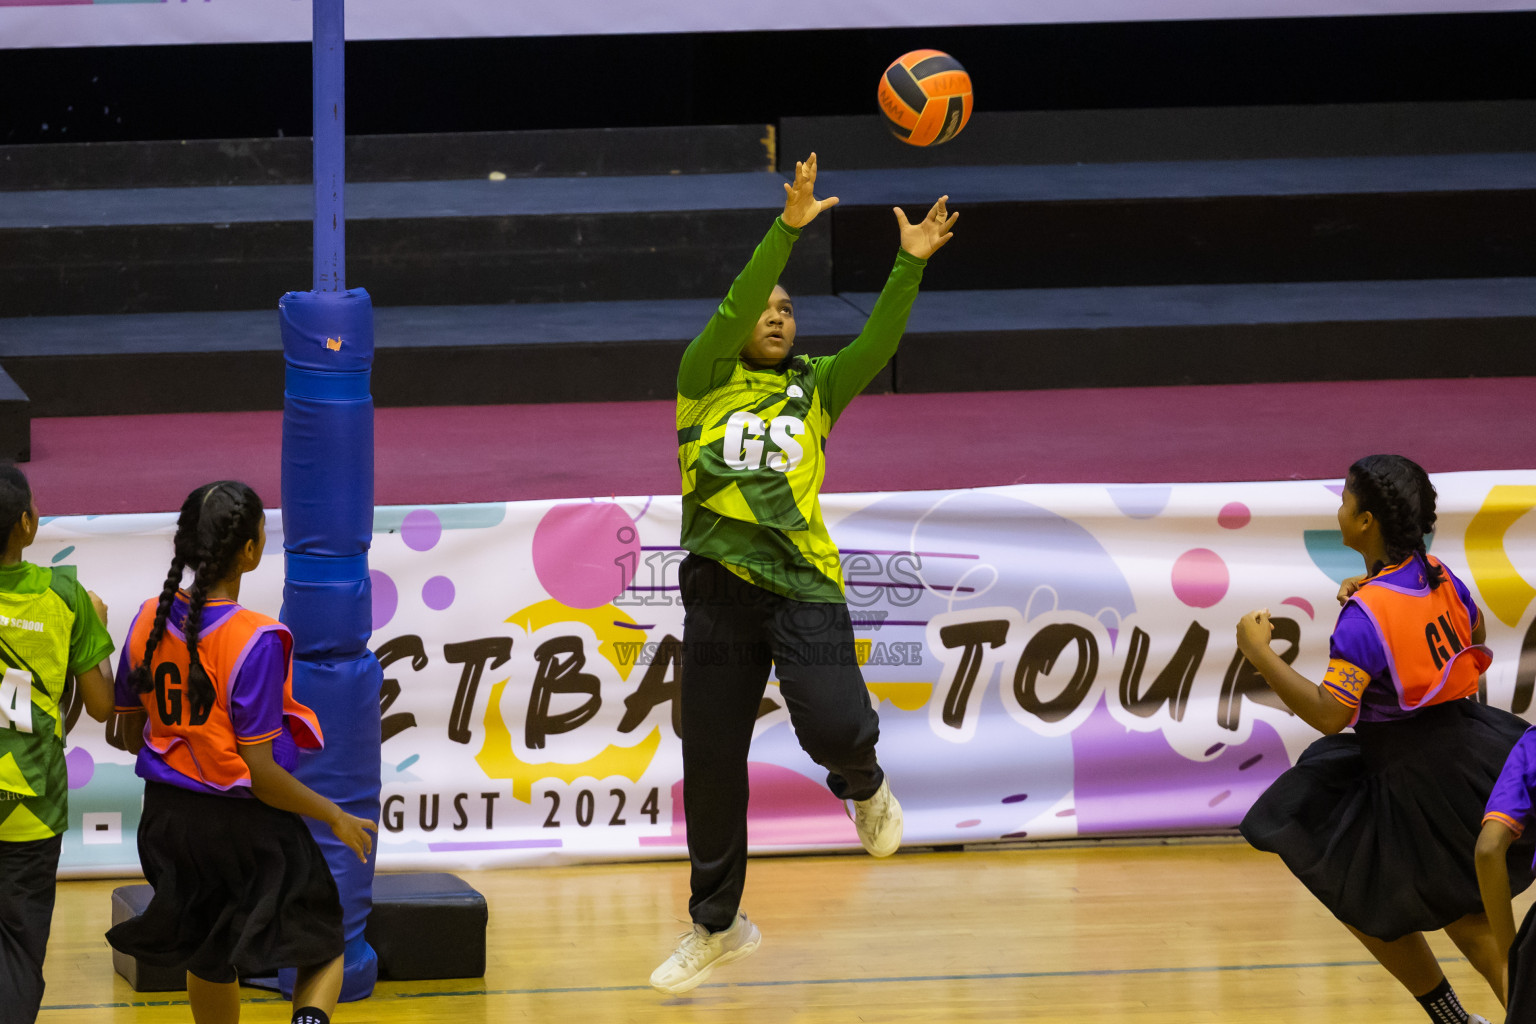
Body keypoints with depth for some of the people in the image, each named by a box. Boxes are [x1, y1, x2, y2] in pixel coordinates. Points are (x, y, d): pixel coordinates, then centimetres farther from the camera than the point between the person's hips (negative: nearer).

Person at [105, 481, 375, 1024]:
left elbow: (128, 735, 6)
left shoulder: (149, 621, -6)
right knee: (324, 950, 10)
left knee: (209, 959, 25)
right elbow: (261, 775, -21)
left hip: (168, 816, 6)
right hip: (247, 827, -6)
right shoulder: (255, 641, -23)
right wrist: (336, 817, -7)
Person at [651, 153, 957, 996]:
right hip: (718, 583, 0)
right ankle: (716, 926, 20)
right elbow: (730, 311, -7)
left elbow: (876, 345, -1)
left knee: (834, 727, -21)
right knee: (711, 765, 4)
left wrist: (911, 265, -14)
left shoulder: (814, 389, 14)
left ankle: (864, 786, 18)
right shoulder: (705, 382, 9)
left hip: (802, 583, 0)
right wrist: (787, 229, -17)